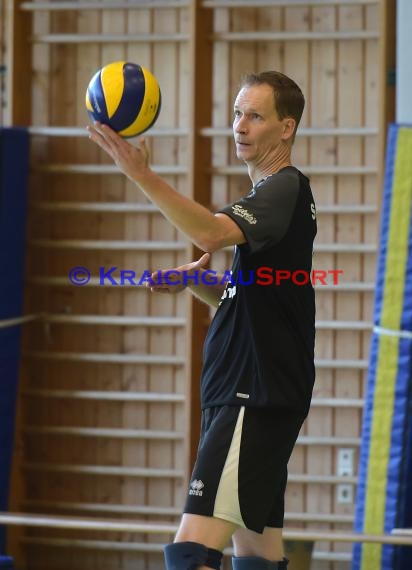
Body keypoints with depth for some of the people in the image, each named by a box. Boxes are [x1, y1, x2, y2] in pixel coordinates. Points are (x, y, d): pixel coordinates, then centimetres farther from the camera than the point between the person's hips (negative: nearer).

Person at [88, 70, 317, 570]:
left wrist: (142, 176, -36)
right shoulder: (275, 193, 21)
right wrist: (193, 280, 8)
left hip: (256, 400, -11)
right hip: (252, 396, 11)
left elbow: (211, 232, -30)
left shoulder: (285, 189, -11)